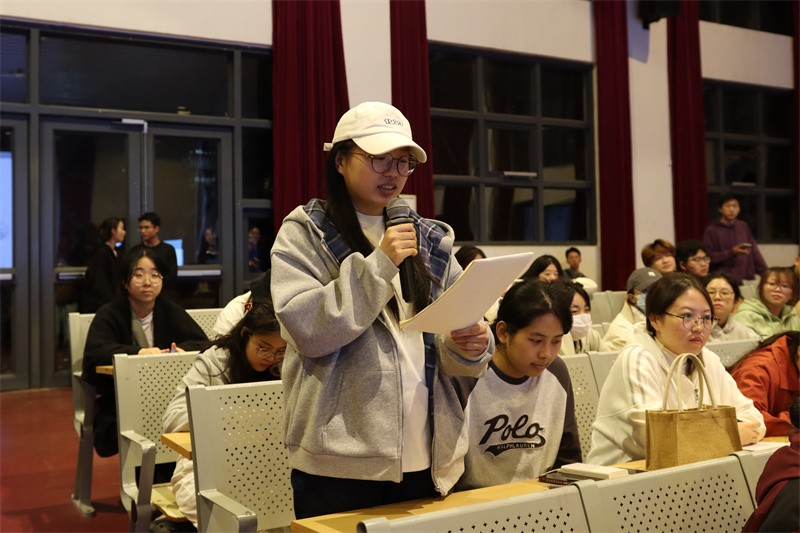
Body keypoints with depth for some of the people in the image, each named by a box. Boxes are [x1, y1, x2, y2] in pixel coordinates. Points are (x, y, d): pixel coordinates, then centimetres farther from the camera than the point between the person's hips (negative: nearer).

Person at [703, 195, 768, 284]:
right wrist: (731, 252, -15)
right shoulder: (712, 230, 0)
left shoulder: (744, 227, 13)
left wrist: (765, 274, 7)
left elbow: (754, 251, 14)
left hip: (746, 280, 4)